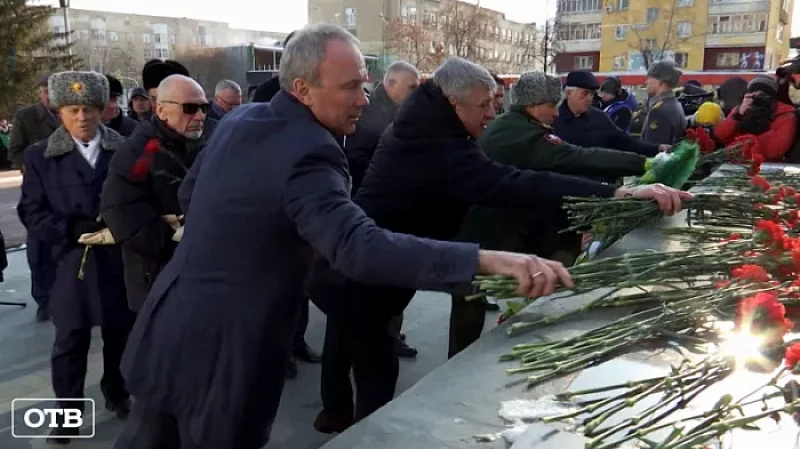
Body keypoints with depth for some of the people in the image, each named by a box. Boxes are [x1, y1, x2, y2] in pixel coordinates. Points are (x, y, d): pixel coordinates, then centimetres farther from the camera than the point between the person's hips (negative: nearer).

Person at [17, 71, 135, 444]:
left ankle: (116, 393, 37)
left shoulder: (124, 149, -1)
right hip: (72, 260, 0)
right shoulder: (40, 156, 1)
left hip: (120, 257, 1)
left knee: (120, 332, 15)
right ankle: (67, 411, 23)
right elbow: (31, 212, -3)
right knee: (70, 339, 7)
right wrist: (72, 229, -18)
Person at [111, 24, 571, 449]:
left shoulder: (240, 119, 2)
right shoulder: (308, 155, -25)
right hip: (219, 353, -8)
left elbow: (189, 194, 15)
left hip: (168, 327, 9)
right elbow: (360, 247, -40)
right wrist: (485, 259, -45)